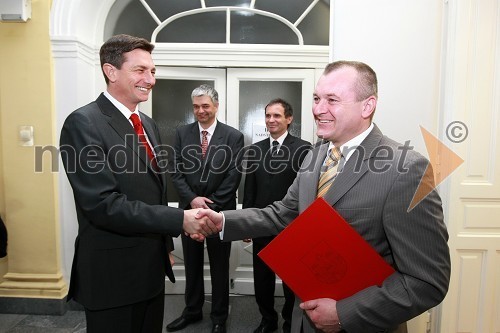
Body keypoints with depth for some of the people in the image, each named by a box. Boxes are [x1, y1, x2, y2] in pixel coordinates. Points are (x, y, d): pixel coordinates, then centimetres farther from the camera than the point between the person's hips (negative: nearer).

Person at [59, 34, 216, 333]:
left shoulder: (148, 124, 9)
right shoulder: (84, 123, -16)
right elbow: (103, 205, -24)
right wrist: (180, 220, -25)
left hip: (152, 266, 8)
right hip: (113, 273, -7)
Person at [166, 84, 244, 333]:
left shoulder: (233, 137, -5)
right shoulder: (182, 133, 3)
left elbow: (233, 177, -8)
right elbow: (177, 172, 0)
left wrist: (211, 205, -13)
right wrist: (193, 199, -13)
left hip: (220, 211, -2)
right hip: (189, 209, 3)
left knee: (219, 267, 12)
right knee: (192, 265, 17)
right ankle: (192, 311, 37)